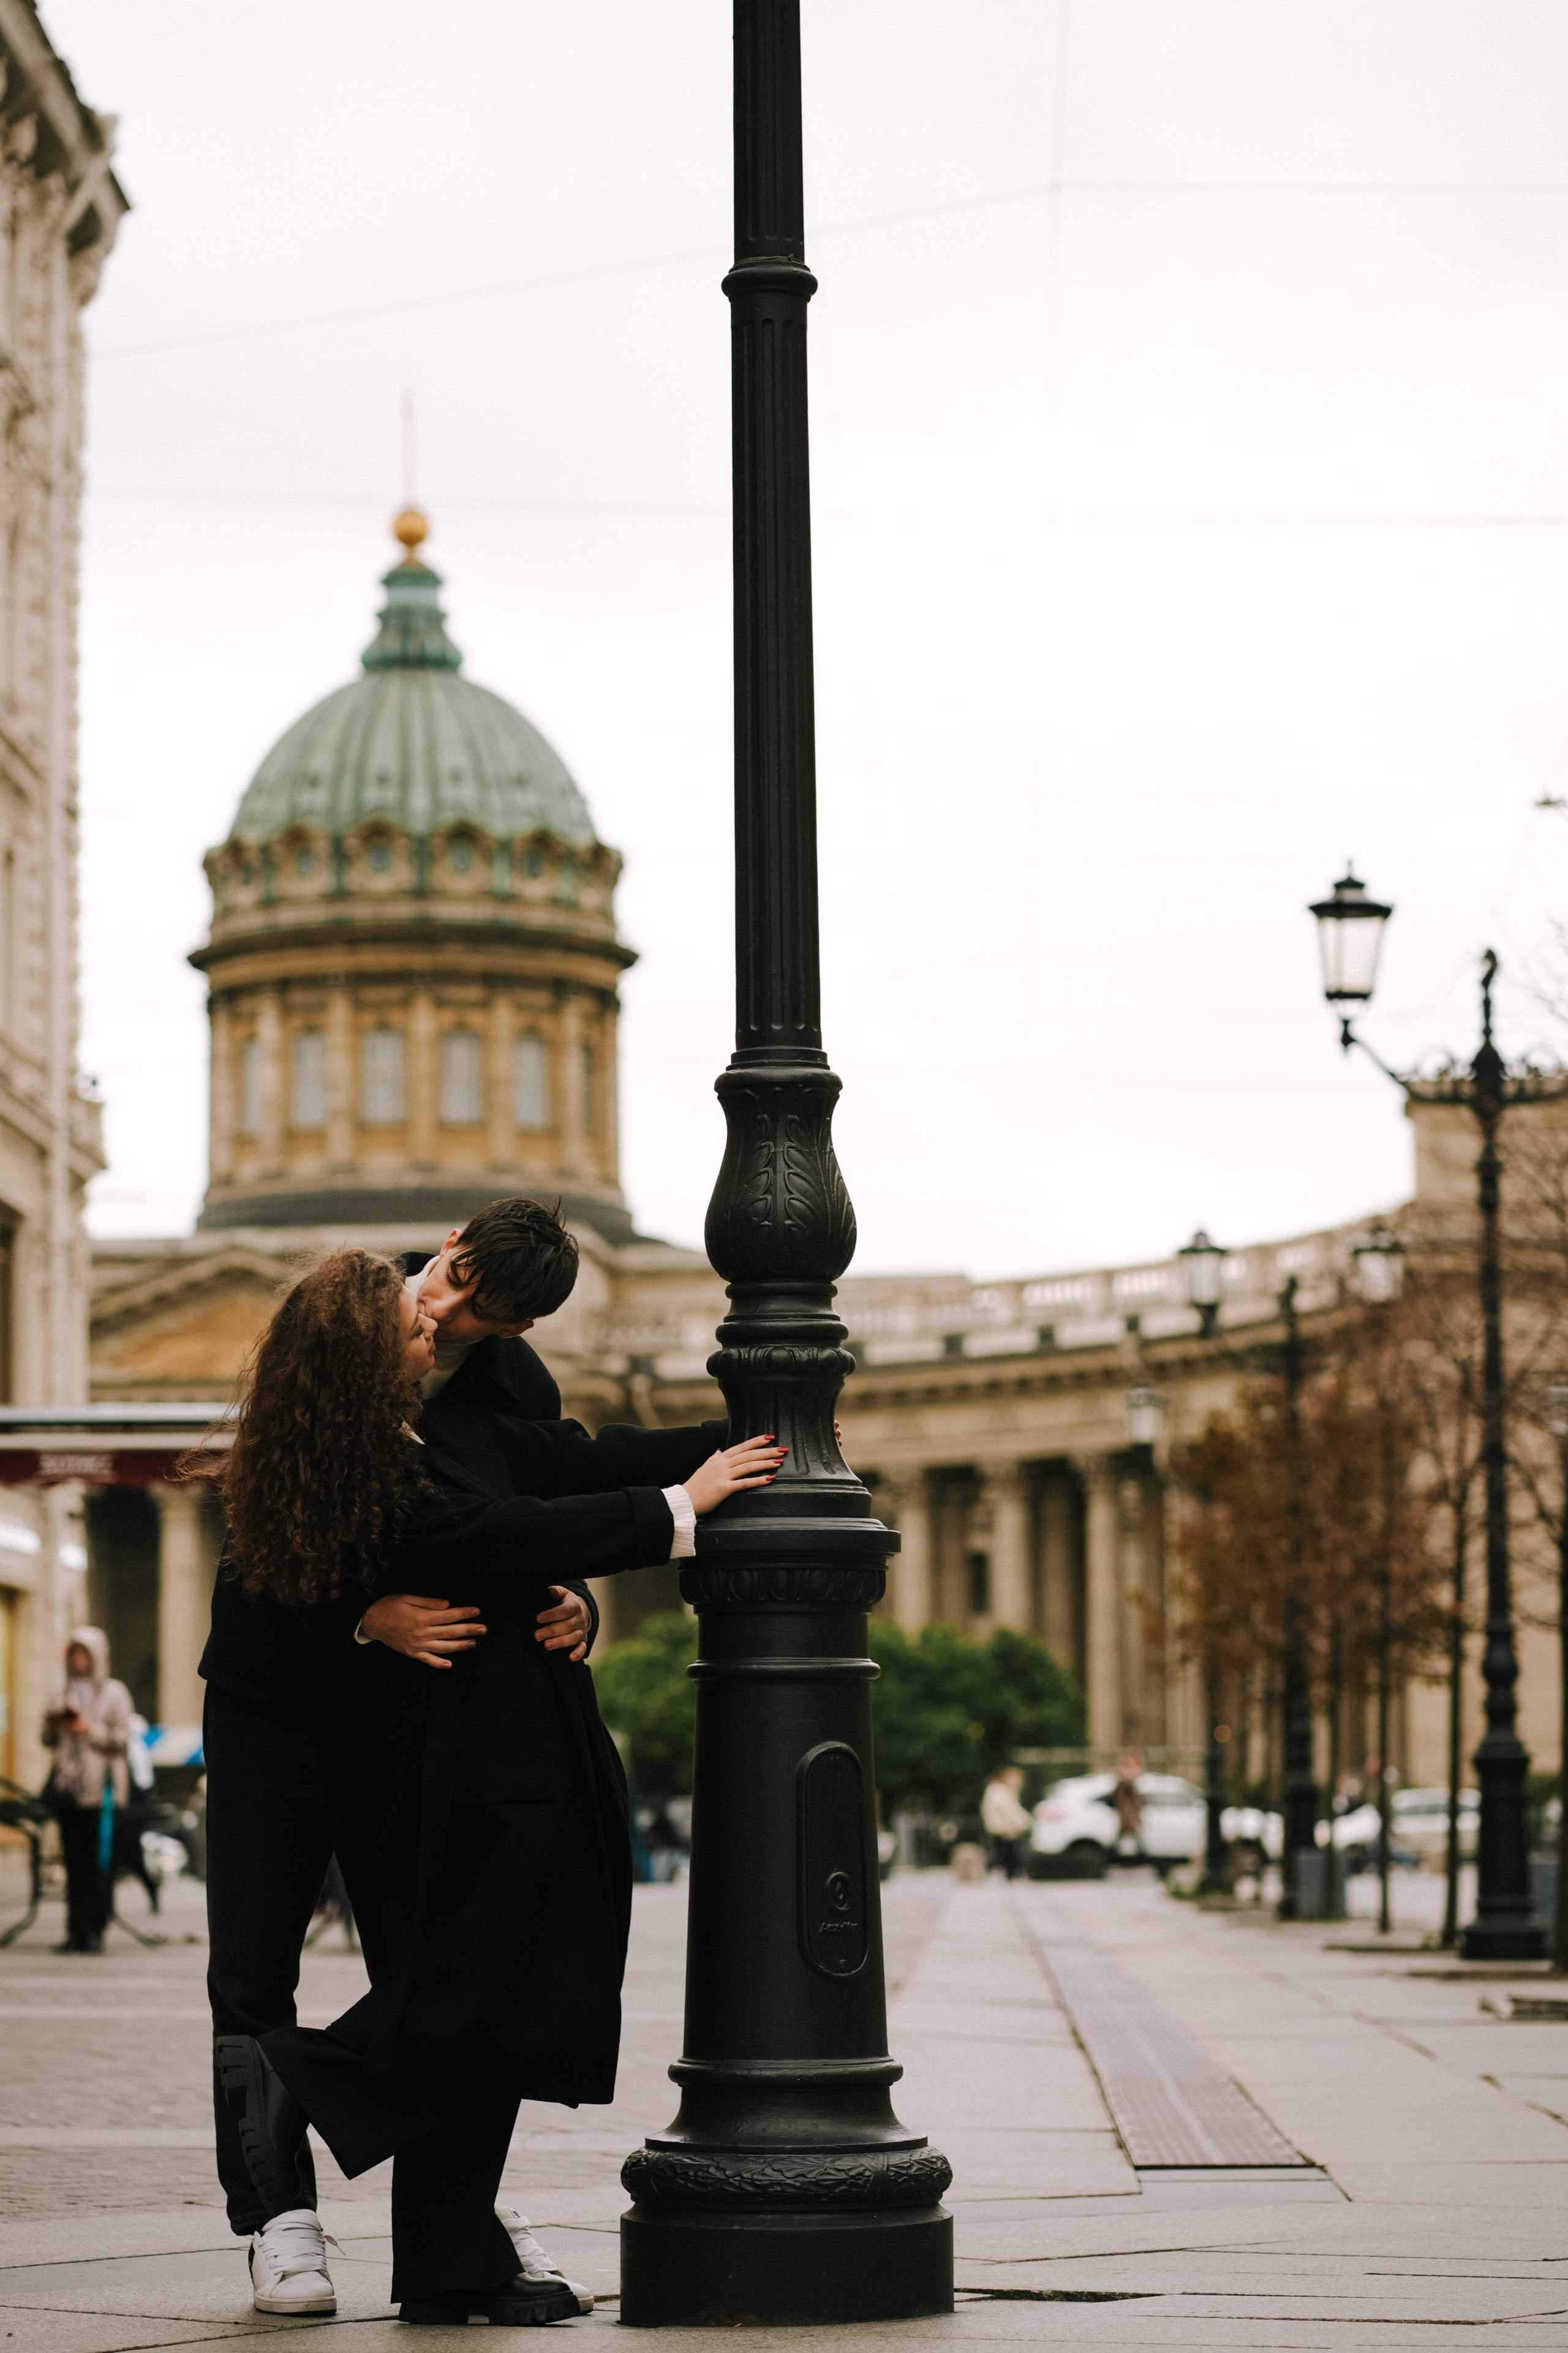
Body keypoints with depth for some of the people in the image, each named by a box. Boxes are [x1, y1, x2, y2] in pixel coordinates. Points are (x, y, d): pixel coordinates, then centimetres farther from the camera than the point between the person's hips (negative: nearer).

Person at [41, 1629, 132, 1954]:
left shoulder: (114, 1693, 2)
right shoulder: (67, 1693, 18)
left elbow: (122, 1740, -6)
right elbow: (50, 1742, 19)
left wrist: (89, 1729, -18)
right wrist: (52, 1723, -2)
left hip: (101, 1787, -5)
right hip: (68, 1786, 5)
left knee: (100, 1863, -8)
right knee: (74, 1863, 1)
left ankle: (95, 1930, -6)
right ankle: (76, 1931, 2)